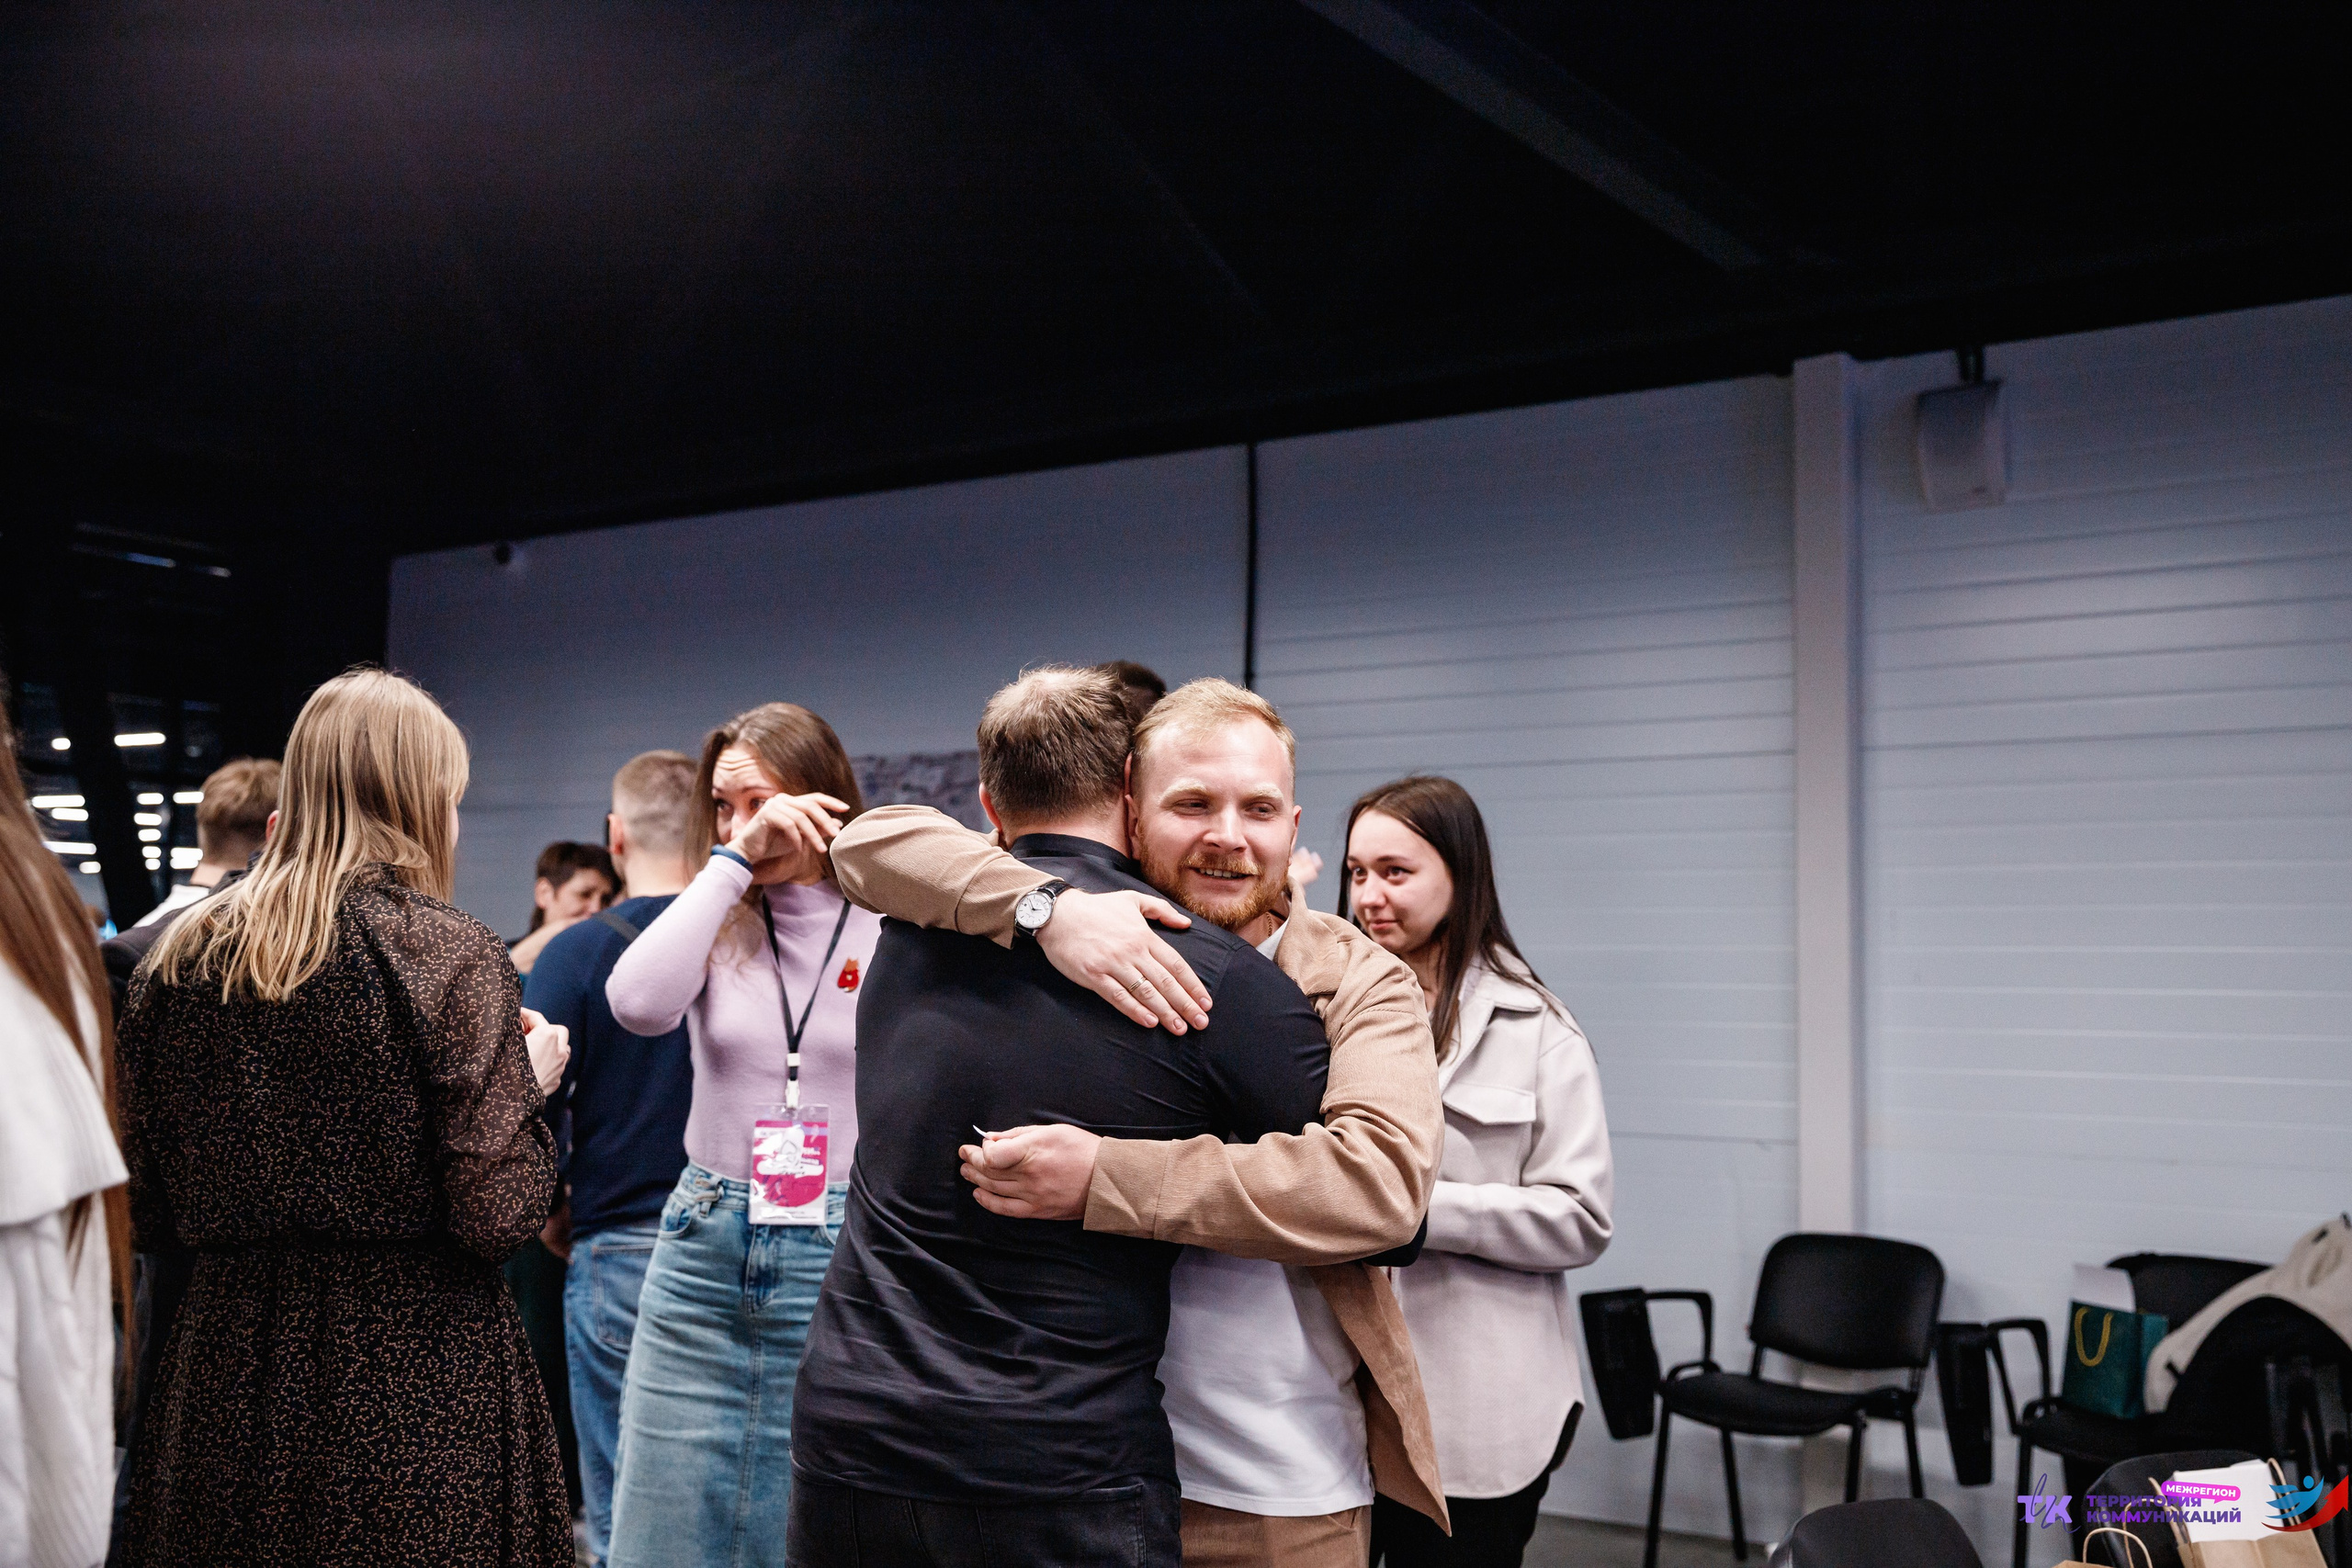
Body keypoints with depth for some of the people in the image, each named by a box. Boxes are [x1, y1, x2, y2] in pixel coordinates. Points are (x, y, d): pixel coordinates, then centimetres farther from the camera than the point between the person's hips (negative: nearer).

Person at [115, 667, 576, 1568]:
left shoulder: (175, 961, 3)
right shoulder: (449, 954, -11)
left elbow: (149, 1221, 7)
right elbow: (495, 1216, -15)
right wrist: (529, 1081, 1)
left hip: (225, 1367, 5)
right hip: (417, 1384, -4)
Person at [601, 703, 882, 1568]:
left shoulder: (890, 932, -4)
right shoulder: (716, 924, 4)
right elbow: (638, 1005, -17)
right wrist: (731, 862, -15)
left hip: (840, 1260, -3)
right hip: (704, 1252, 3)